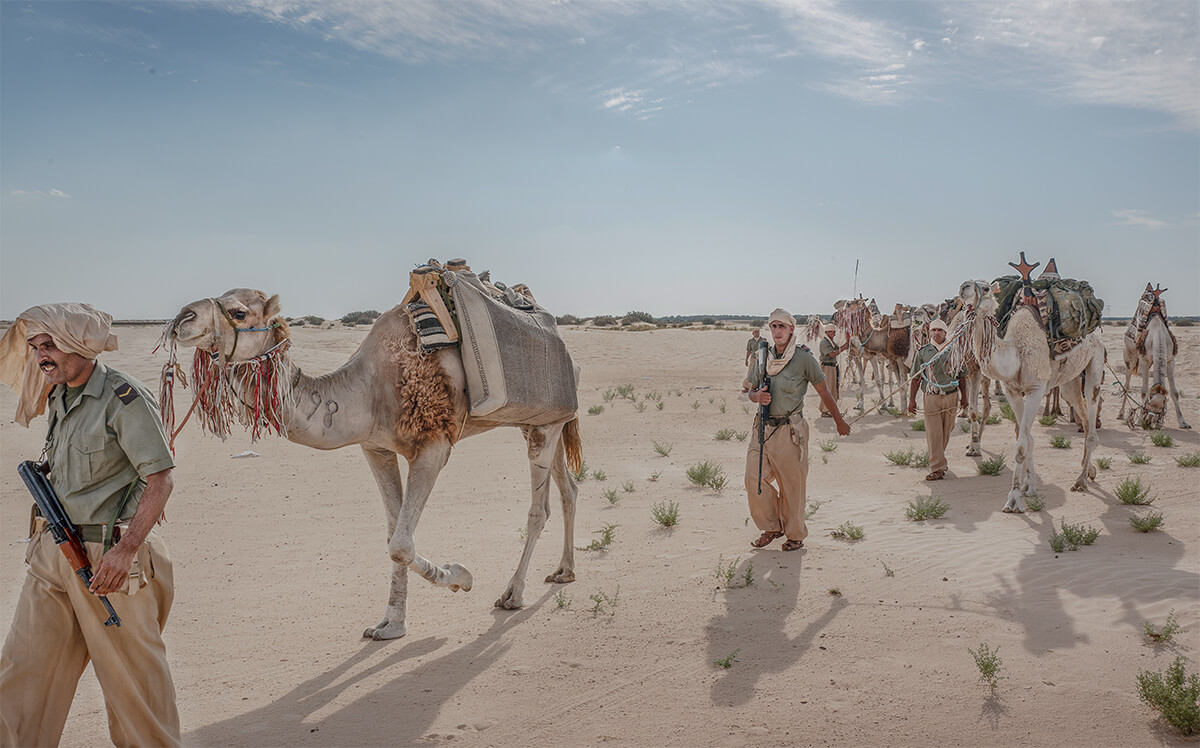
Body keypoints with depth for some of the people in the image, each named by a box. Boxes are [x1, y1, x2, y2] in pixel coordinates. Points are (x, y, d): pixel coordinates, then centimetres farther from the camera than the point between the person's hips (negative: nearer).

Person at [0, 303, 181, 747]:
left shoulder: (124, 398, -14)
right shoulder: (59, 399, 12)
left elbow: (161, 478, -18)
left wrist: (127, 548, -24)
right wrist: (44, 528, 14)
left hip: (108, 553, -7)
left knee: (130, 669, 6)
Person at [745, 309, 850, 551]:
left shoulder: (804, 358, -5)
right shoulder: (762, 358, 6)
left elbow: (823, 393, 3)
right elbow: (752, 391, 16)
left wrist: (840, 422, 11)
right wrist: (757, 396, -8)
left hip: (790, 430, -4)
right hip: (763, 428, 4)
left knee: (792, 484, 4)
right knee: (754, 479, -2)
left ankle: (795, 534, 23)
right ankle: (771, 527, 19)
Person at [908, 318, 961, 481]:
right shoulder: (922, 352, 3)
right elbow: (915, 377, 6)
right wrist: (912, 400, 3)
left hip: (950, 396, 2)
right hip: (931, 397, -2)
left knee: (946, 432, 9)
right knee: (934, 433, -6)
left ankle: (938, 460, 30)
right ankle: (937, 468, -4)